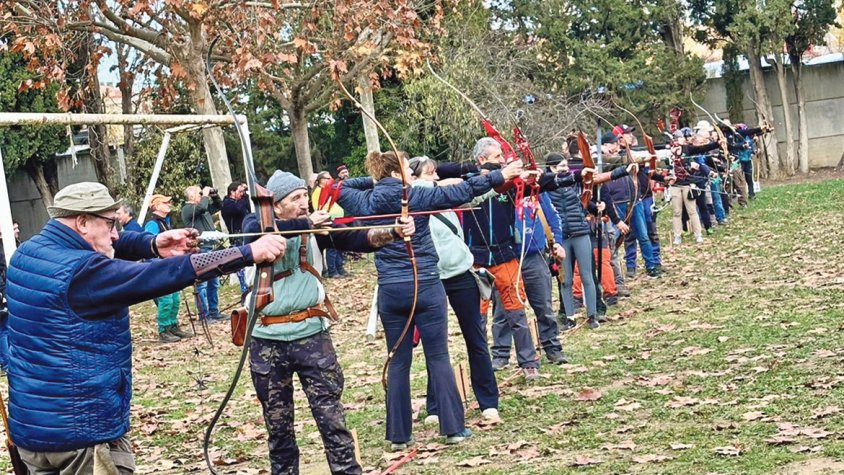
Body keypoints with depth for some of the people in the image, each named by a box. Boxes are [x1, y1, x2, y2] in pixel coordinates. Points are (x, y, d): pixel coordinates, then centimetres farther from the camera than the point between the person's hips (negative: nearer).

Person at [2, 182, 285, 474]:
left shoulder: (28, 253, 5)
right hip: (84, 431, -9)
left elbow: (103, 245, 14)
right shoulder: (82, 271, -22)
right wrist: (249, 253, -25)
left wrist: (152, 245, -5)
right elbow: (167, 274, -26)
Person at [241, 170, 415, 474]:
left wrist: (393, 232, -29)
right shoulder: (256, 224, -1)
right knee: (277, 424, 13)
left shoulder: (315, 227, 1)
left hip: (311, 335, 0)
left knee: (331, 417, -2)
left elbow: (358, 238, -11)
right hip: (267, 340, 0)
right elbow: (255, 232, -25)